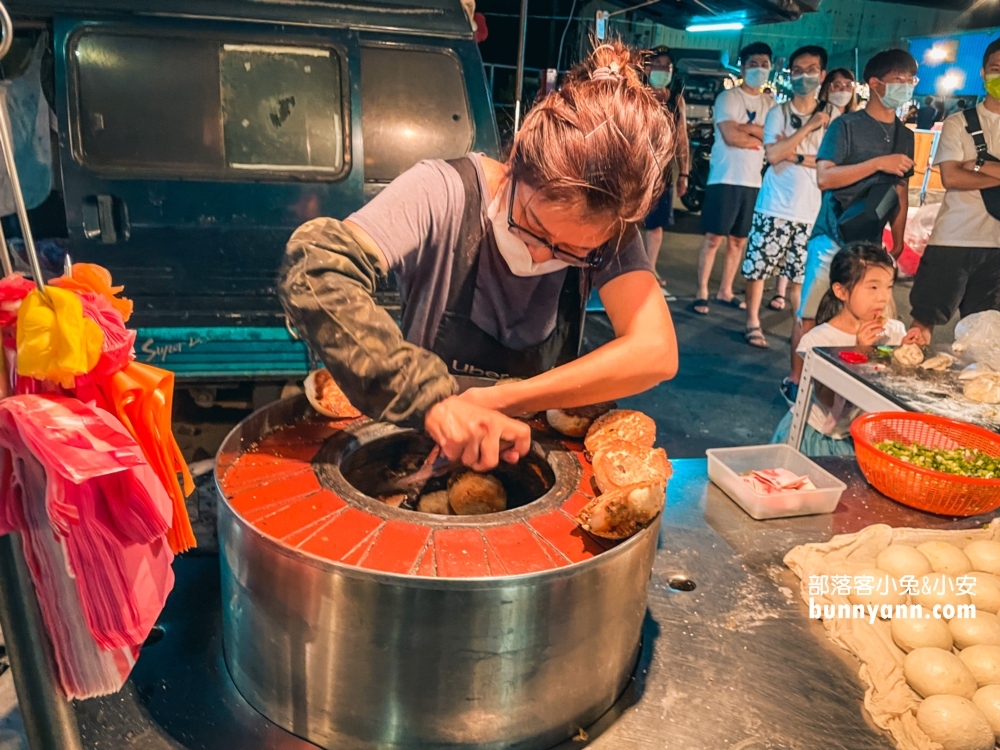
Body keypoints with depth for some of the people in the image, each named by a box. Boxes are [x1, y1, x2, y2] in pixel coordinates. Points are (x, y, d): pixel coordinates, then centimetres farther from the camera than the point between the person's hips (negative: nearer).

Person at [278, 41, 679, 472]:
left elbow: (656, 351, -25)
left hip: (529, 454, 3)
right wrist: (431, 400, -39)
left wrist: (491, 401, -30)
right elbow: (313, 273, -29)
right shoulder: (441, 193, -18)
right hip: (413, 447, -2)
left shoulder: (609, 233, -13)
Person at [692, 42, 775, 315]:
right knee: (714, 239, -4)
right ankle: (701, 293, 2)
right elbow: (731, 136, -15)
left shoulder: (770, 103, 13)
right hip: (726, 179, -5)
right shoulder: (728, 97, -2)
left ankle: (725, 291, 19)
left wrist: (748, 128, -13)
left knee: (739, 240, 9)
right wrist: (762, 139, -3)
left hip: (754, 181, 6)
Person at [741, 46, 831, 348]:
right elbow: (773, 154, -12)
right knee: (758, 267, 2)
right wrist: (808, 127, -13)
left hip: (811, 210, 1)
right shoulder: (779, 112, 2)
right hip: (775, 206, -1)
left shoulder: (830, 117, 6)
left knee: (802, 274, 6)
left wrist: (796, 156, -12)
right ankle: (753, 322, 17)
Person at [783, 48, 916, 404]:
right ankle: (795, 381, 9)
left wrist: (898, 241, 14)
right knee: (810, 314, -2)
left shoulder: (905, 136, 14)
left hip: (870, 242, 5)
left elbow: (900, 191, 17)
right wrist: (878, 163, -21)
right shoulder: (847, 125, -4)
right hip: (833, 237, -5)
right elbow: (824, 177, -15)